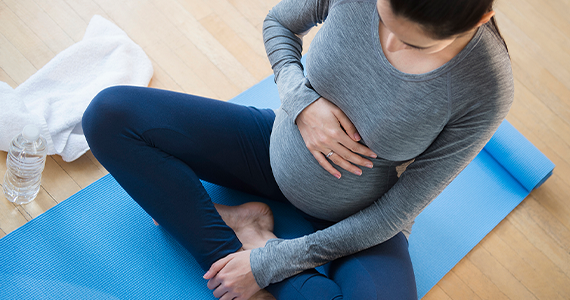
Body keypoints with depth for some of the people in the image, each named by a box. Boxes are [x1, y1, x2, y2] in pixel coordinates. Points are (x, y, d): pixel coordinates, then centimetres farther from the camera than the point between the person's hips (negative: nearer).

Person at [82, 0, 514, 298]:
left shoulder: (488, 91, -28)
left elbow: (394, 214, -19)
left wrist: (267, 264, -17)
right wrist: (302, 102, -22)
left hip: (358, 221, -2)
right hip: (279, 147, 3)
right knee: (109, 114, -9)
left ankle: (253, 239, -13)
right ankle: (247, 234, -14)